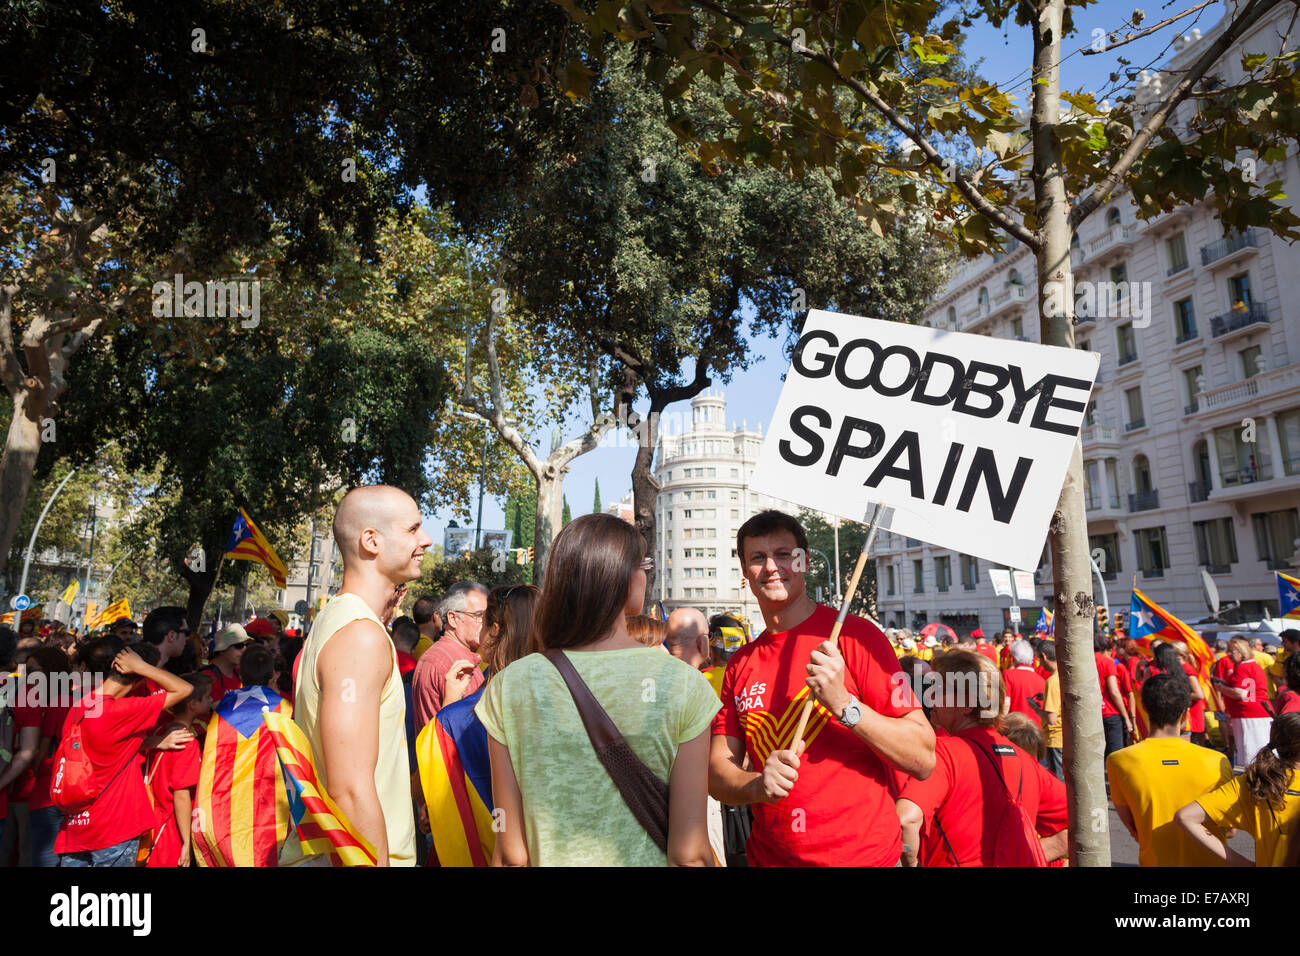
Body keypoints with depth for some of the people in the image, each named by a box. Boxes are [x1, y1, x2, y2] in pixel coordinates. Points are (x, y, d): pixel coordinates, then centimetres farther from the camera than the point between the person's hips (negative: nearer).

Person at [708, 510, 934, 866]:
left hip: (864, 856, -3)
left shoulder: (855, 636, -12)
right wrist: (757, 785, -21)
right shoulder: (741, 664, 1)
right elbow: (717, 771, -1)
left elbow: (924, 759, -15)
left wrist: (844, 704, -28)